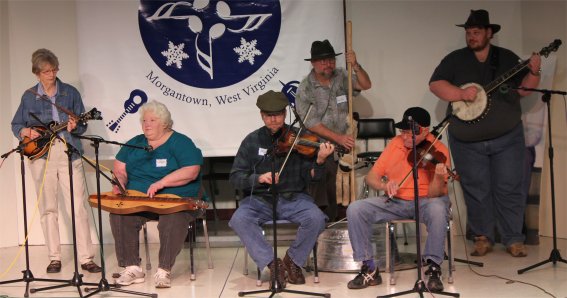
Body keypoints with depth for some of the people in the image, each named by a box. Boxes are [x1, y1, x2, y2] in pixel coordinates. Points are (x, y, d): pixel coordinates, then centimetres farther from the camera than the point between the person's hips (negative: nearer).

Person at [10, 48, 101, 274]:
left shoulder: (70, 92, 6)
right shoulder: (29, 96, 9)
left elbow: (82, 123, 6)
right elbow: (16, 124, 14)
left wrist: (74, 127, -16)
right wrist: (25, 132, -8)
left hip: (68, 153, -1)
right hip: (41, 154, 1)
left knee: (78, 207, -7)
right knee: (48, 208, 6)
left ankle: (86, 258, -4)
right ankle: (54, 258, 15)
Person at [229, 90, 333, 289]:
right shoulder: (252, 141, 5)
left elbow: (309, 176, -2)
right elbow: (235, 178, 2)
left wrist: (319, 161, -23)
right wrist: (258, 178, -16)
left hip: (293, 199, 0)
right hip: (260, 200, 1)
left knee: (316, 219, -28)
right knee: (239, 220, -29)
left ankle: (292, 261, -2)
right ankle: (272, 263, -15)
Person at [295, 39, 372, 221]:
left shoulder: (341, 76, 5)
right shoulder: (305, 88, -8)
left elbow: (365, 85, 0)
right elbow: (311, 123, -13)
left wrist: (355, 66, -17)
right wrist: (339, 138, -19)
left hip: (340, 145, 3)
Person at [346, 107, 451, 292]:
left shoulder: (438, 151, -10)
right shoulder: (396, 144, 1)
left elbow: (434, 195, -17)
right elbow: (370, 178, 1)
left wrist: (438, 177, -38)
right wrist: (384, 185, -21)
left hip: (425, 202, -4)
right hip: (395, 202, 4)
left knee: (437, 209, -40)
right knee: (355, 209, -19)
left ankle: (433, 268, -22)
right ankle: (369, 269, -9)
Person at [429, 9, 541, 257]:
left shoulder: (507, 58, 6)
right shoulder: (454, 59, 2)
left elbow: (523, 89, 6)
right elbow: (435, 84, -7)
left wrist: (534, 72, -12)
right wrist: (461, 93, -21)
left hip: (507, 138, 0)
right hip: (467, 142, 0)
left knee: (509, 189, 0)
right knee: (476, 191, 6)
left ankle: (514, 239, 9)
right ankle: (482, 238, 17)